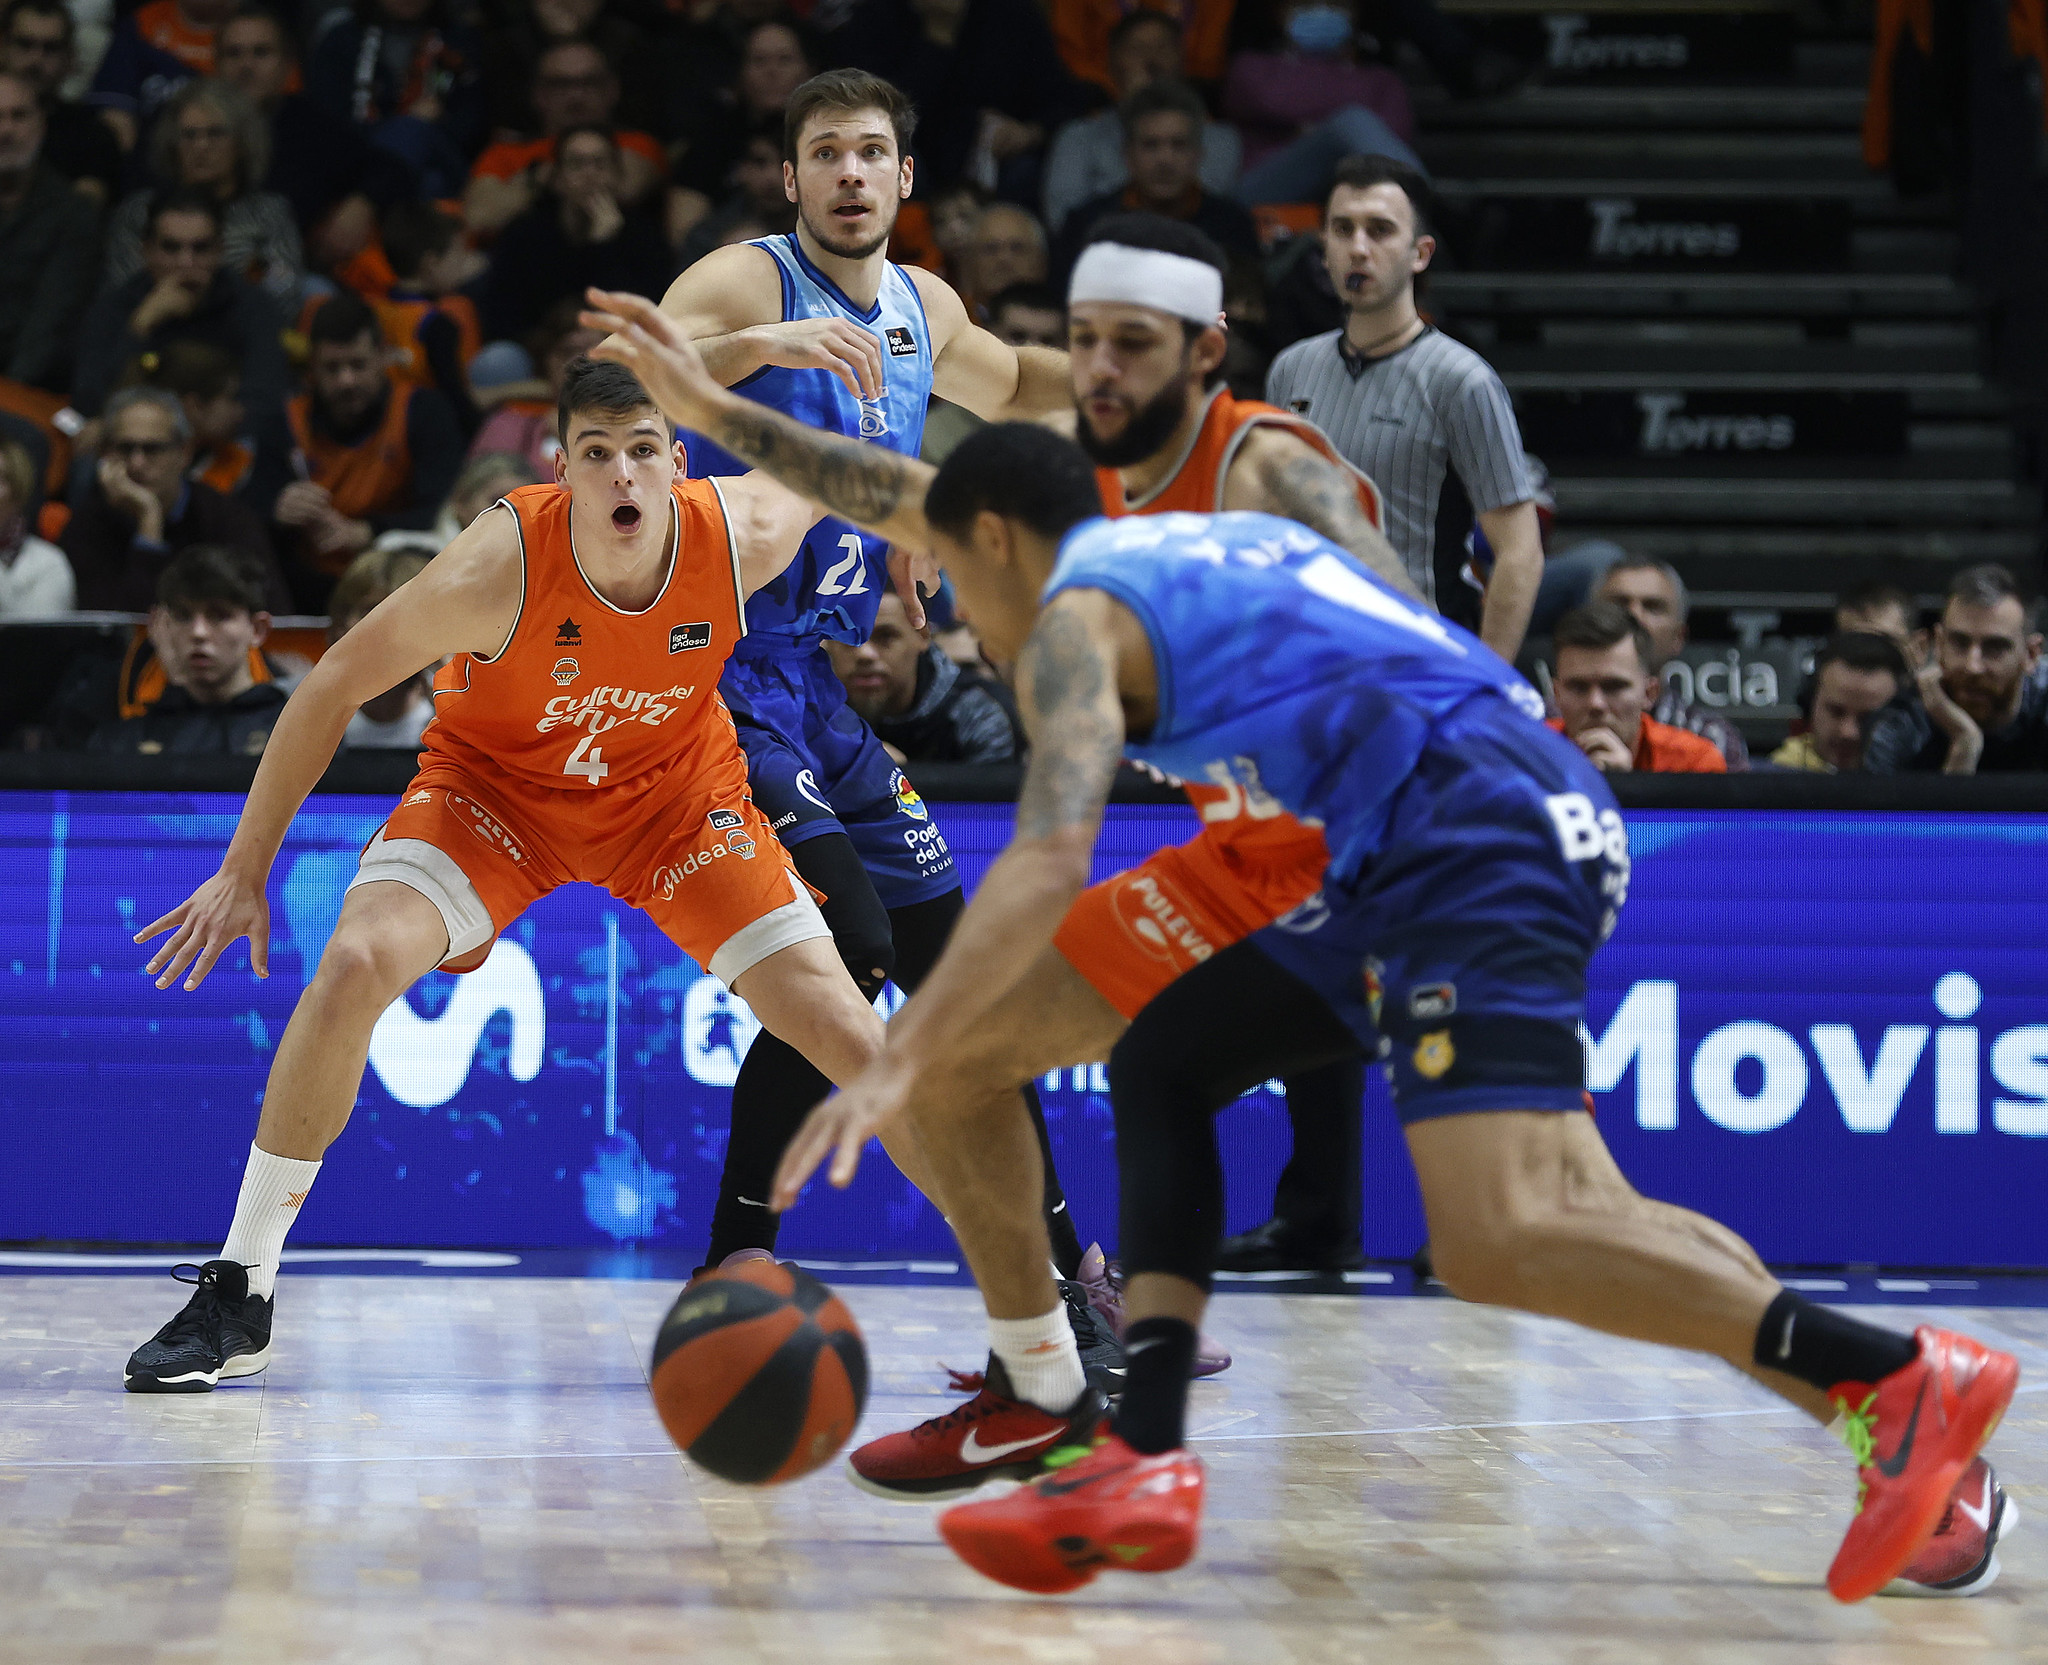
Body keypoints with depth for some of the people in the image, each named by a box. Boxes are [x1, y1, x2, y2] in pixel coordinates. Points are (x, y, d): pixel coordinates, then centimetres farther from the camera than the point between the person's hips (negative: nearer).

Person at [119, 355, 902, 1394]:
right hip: (496, 780, -2)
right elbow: (334, 686, -20)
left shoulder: (742, 538, -28)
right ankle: (236, 1303, -13)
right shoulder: (503, 564, -33)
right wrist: (244, 871, -15)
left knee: (838, 1024, -10)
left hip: (674, 789, 2)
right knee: (355, 965, -25)